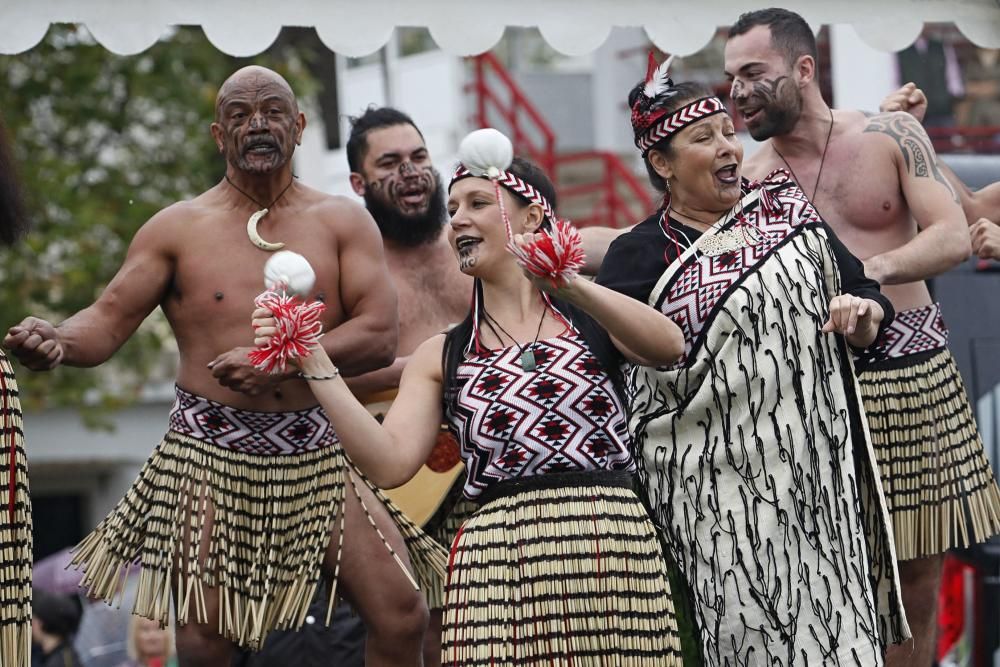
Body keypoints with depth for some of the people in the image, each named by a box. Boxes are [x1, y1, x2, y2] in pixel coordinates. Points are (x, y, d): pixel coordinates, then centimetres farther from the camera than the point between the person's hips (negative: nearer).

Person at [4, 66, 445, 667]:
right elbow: (109, 321, 2)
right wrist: (55, 341, -22)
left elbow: (379, 336, -3)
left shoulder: (342, 223, 7)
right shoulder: (179, 229, 6)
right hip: (210, 456, -1)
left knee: (404, 618, -8)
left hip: (320, 455, 1)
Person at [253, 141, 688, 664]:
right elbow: (390, 463, 0)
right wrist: (313, 362, -6)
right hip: (501, 563, 1)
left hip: (614, 543, -1)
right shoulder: (442, 357, 15)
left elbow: (668, 347, -12)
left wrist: (570, 286, -25)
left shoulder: (590, 316, 10)